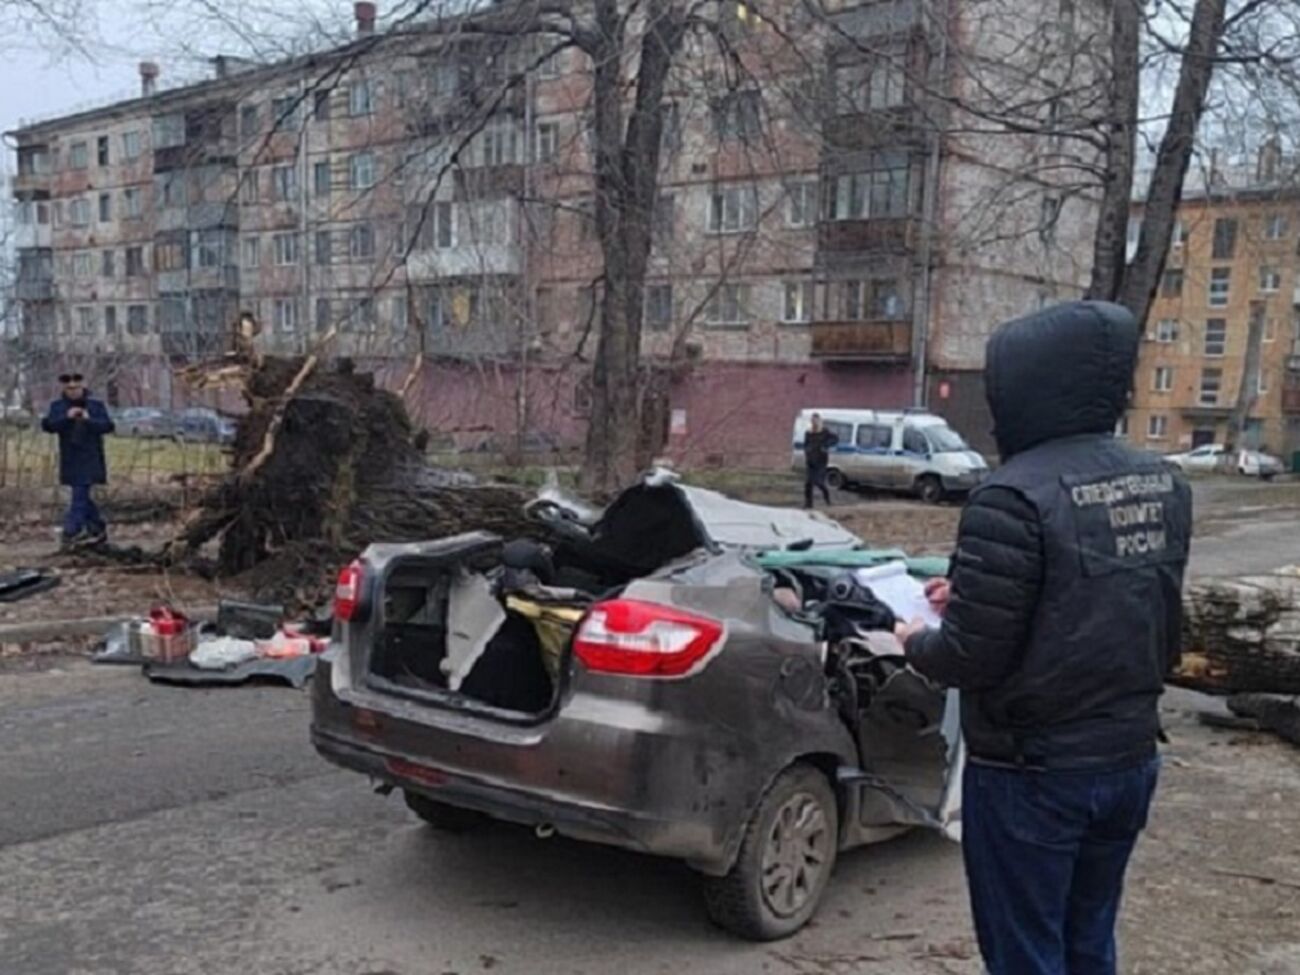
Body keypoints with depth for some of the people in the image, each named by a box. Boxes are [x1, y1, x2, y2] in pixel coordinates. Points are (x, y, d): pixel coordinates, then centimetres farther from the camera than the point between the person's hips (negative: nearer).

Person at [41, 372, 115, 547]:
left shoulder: (96, 405, 1)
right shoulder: (57, 406, 7)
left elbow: (108, 426, -5)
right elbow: (47, 425, -6)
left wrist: (89, 420, -21)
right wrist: (66, 417, -20)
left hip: (90, 459, -4)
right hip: (70, 459, 4)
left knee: (81, 495, -12)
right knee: (84, 495, 10)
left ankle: (72, 530, -13)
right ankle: (98, 529, 20)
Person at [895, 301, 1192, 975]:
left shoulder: (1015, 497, -24)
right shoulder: (1164, 485, 2)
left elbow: (971, 660, -22)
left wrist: (917, 643, -1)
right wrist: (971, 598, 15)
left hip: (1032, 774, -7)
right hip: (1130, 759, 8)